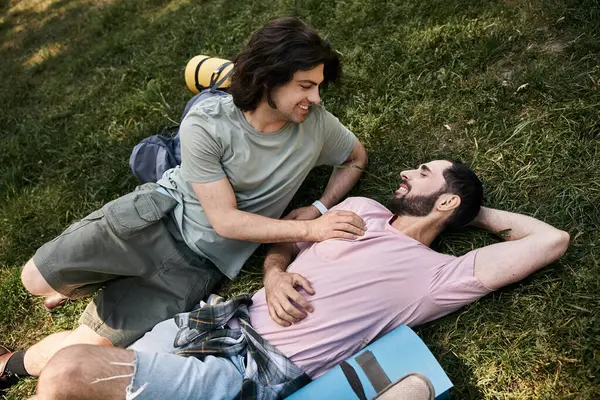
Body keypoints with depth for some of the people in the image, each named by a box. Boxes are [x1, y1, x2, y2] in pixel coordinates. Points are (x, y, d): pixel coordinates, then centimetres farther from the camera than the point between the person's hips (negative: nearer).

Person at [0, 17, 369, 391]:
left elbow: (357, 157, 11)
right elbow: (226, 220, -18)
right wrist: (310, 230, -23)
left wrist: (320, 208, -6)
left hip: (202, 262, 1)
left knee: (87, 347, -8)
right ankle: (84, 283, 25)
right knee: (39, 277, -13)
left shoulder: (316, 122, -11)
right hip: (162, 215, -1)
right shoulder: (206, 124, -20)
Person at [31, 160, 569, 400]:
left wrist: (476, 211, 8)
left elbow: (552, 240, -6)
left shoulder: (437, 275, -4)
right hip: (224, 321, 7)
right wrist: (275, 276, -4)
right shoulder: (361, 209, 15)